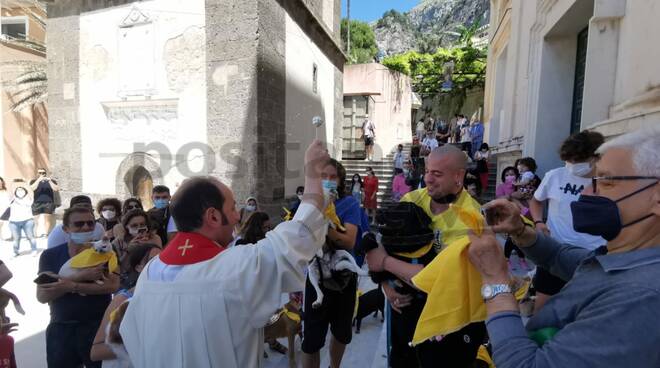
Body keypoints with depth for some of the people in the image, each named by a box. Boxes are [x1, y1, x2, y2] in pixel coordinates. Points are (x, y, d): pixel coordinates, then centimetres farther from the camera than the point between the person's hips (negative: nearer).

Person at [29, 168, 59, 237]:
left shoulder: (51, 181, 9)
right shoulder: (34, 181, 11)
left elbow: (56, 189, -7)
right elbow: (32, 188, -9)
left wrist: (50, 181, -19)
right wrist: (39, 180, -21)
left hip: (48, 203, -2)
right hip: (37, 203, 2)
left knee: (47, 219, -11)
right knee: (37, 220, 3)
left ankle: (46, 234, -16)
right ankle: (38, 234, 6)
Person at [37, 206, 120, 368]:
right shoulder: (50, 256, 2)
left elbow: (113, 285, -16)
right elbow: (42, 296, -9)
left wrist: (71, 286, -21)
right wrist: (81, 276, -22)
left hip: (97, 326, -2)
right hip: (61, 329, 2)